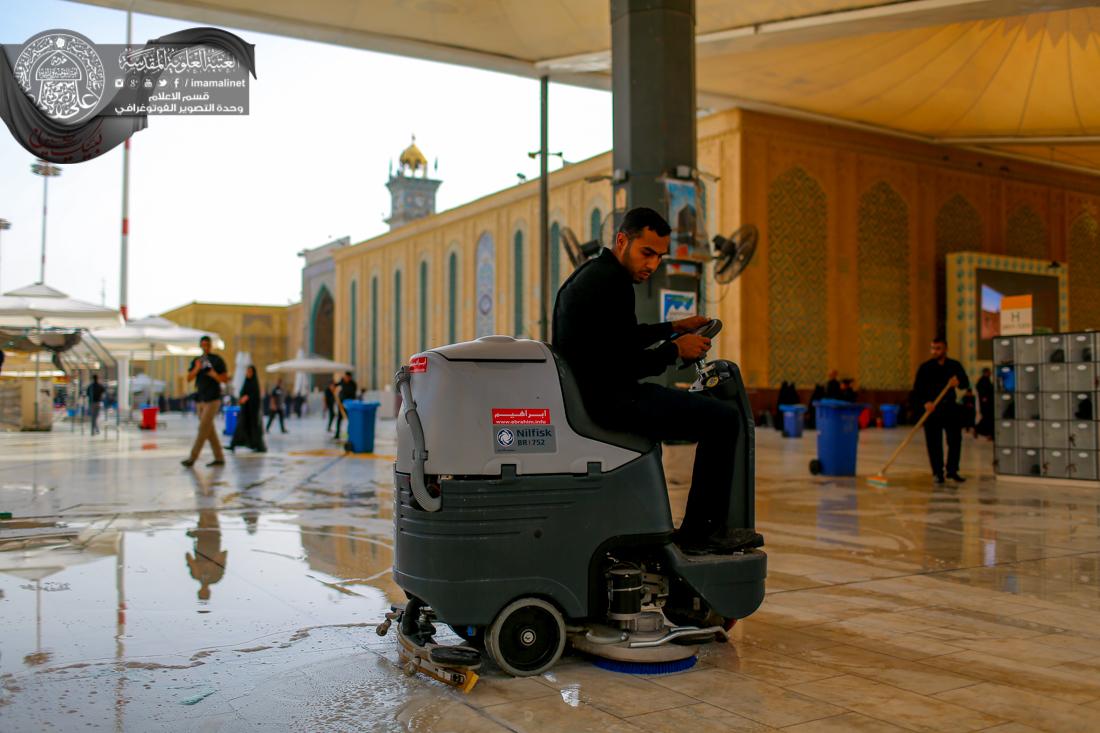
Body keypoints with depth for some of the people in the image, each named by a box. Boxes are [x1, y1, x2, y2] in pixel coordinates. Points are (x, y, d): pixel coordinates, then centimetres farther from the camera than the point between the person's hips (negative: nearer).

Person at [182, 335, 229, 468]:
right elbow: (189, 378, 4)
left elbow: (225, 379, -2)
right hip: (200, 399, 6)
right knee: (209, 430, 7)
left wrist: (214, 375, -20)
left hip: (212, 399, -6)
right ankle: (219, 458, 12)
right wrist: (196, 369, -13)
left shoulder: (217, 360, -1)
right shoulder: (196, 361, 12)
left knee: (203, 428, -9)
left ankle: (192, 458, -10)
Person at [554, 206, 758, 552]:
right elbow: (624, 365, -21)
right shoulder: (613, 282, -17)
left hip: (581, 391, 11)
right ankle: (701, 530, -1)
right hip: (608, 400, -11)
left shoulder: (589, 272, 15)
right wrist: (675, 350, -7)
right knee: (723, 419, -9)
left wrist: (675, 328, 26)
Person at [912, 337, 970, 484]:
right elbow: (917, 390, -6)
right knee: (934, 443, -3)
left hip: (950, 407, 2)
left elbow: (966, 383, 0)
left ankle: (952, 470, 17)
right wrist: (925, 402, -24)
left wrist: (958, 382, -24)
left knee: (955, 440, 3)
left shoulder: (954, 365, 6)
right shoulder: (925, 367, -1)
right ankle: (937, 473, 5)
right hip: (932, 408, -2)